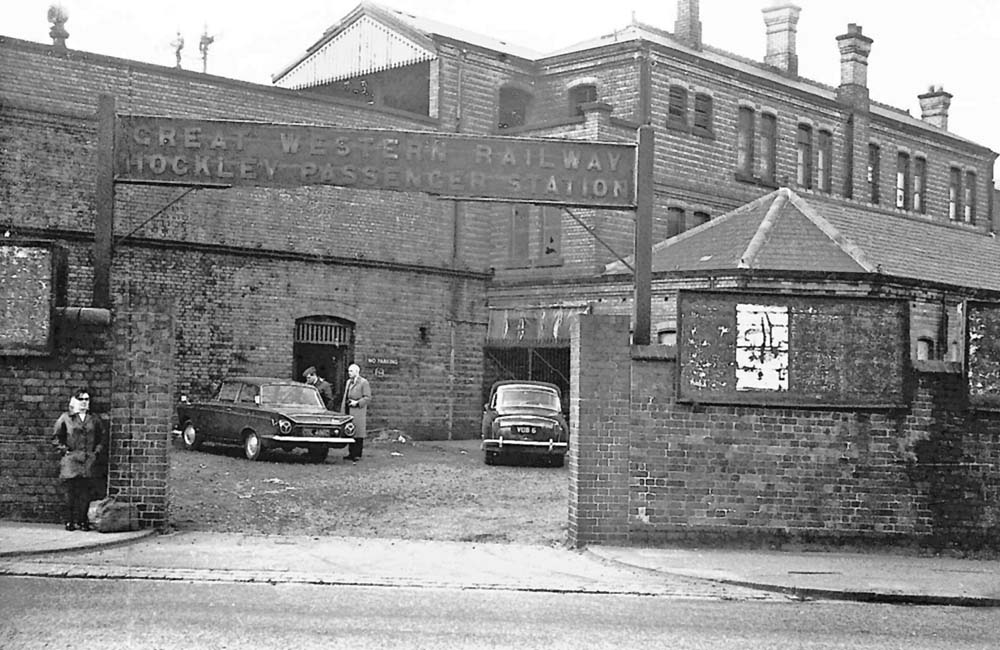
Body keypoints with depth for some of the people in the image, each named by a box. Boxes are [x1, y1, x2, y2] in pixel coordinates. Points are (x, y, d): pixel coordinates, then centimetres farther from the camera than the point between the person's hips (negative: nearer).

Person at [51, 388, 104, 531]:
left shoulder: (94, 420, 15)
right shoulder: (66, 418, 6)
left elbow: (101, 439, 21)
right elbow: (56, 437, 8)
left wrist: (97, 452, 8)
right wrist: (65, 450, -2)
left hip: (88, 460, 2)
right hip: (70, 460, -2)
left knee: (85, 492, -3)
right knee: (70, 491, -4)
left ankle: (82, 521, 2)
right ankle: (70, 521, 1)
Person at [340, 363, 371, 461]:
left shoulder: (363, 382, -4)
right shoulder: (348, 382, 19)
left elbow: (368, 397, -7)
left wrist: (357, 403, -16)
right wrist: (343, 410, 14)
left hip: (358, 411, -7)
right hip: (348, 411, 7)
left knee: (358, 432, -5)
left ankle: (357, 454, -2)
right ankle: (351, 453, 13)